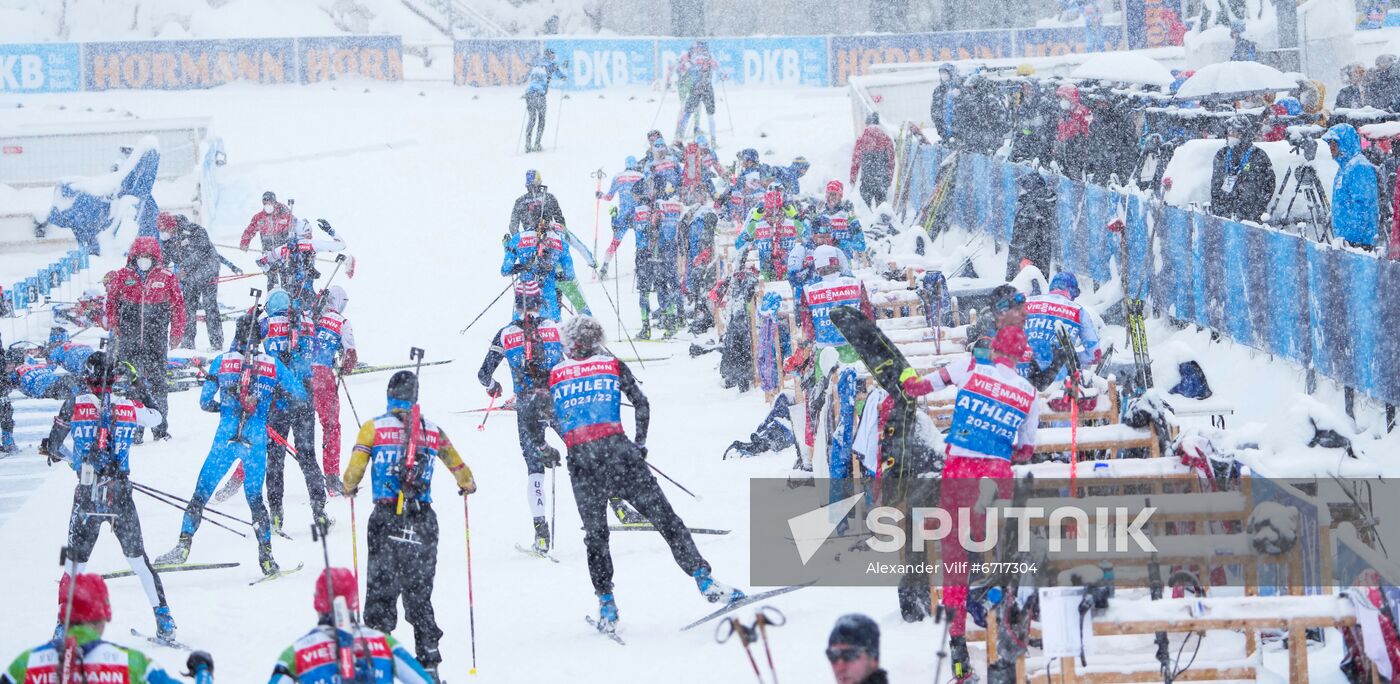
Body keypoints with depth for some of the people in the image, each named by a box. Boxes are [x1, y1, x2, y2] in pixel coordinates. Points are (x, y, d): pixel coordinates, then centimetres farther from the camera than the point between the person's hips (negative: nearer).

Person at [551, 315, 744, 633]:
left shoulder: (552, 377, 11)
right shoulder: (613, 365, 9)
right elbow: (641, 404, 8)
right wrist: (640, 443, 16)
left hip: (581, 462, 1)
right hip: (619, 452, -1)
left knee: (595, 535, 15)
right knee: (664, 517, 3)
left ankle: (606, 606, 10)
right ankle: (702, 577, -5)